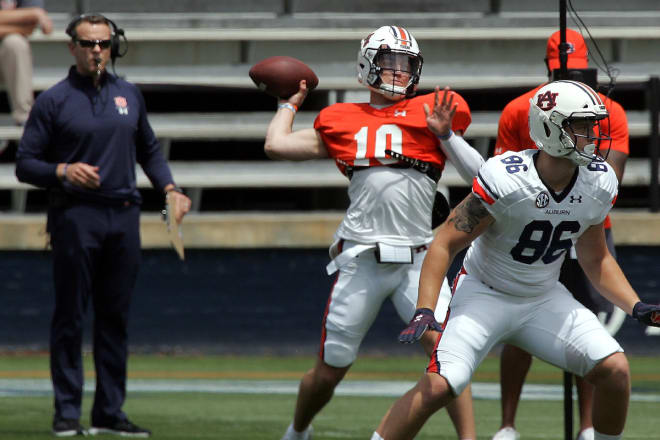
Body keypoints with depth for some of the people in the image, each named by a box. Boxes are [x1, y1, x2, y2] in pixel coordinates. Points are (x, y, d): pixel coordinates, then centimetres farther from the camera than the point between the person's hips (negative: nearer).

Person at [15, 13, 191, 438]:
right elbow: (25, 164, 0)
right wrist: (63, 171, -18)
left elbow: (149, 149, 25)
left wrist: (169, 187, 8)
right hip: (76, 216, -5)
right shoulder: (53, 101, 1)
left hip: (124, 216, 5)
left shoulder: (129, 95, 15)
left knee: (116, 317, 6)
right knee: (70, 316, -4)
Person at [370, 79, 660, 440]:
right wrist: (424, 313, -29)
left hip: (544, 299, 5)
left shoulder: (599, 185, -9)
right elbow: (446, 244, -20)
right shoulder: (505, 181, -27)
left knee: (614, 370, -10)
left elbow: (595, 259, 8)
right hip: (485, 295, -5)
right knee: (437, 386, -23)